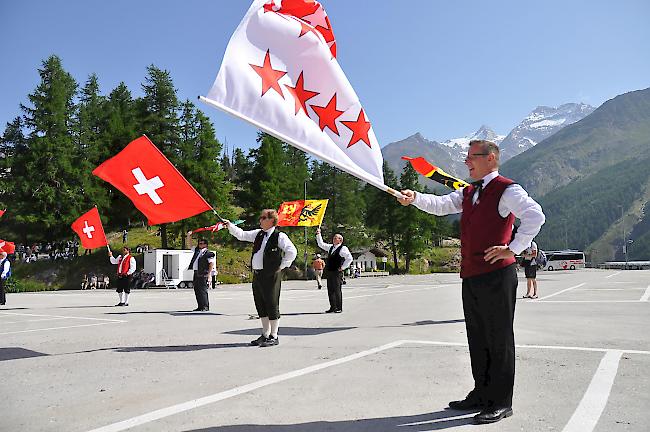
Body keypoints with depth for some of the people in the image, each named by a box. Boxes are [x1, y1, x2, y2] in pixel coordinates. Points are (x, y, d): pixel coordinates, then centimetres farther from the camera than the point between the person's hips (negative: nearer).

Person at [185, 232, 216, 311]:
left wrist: (209, 273, -16)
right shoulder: (197, 250, 18)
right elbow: (189, 245, 28)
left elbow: (212, 263, -10)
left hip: (203, 274, -8)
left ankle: (205, 307, -6)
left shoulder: (208, 253, -5)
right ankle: (200, 307, 14)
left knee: (203, 290, -9)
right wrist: (189, 236, 17)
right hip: (196, 273, 8)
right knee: (197, 291, 8)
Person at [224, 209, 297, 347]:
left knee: (272, 305, -2)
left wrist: (282, 266, -11)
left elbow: (292, 251, -16)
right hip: (257, 274, 7)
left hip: (271, 275, -7)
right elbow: (241, 235, 21)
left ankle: (274, 337, 8)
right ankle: (265, 335, 24)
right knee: (261, 305, 12)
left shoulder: (279, 236, -8)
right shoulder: (258, 234, 14)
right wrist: (230, 226, 10)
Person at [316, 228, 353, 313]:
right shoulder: (331, 247, 17)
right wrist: (318, 235, 16)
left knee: (337, 290, -4)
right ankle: (332, 307, 17)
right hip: (329, 272, 7)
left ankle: (339, 308, 4)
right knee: (330, 290, 9)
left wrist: (343, 267, -13)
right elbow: (321, 244, 25)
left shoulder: (343, 248, -6)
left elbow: (349, 258, -14)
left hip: (337, 272, -7)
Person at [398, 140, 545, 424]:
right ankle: (482, 395, 29)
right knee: (477, 338, 16)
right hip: (470, 276, 8)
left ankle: (501, 402, 13)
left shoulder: (507, 190, -8)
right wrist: (415, 198, -6)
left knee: (498, 339, 1)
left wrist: (513, 248, -18)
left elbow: (535, 215, -20)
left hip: (496, 275, -8)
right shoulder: (468, 193, 18)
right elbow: (441, 206, 11)